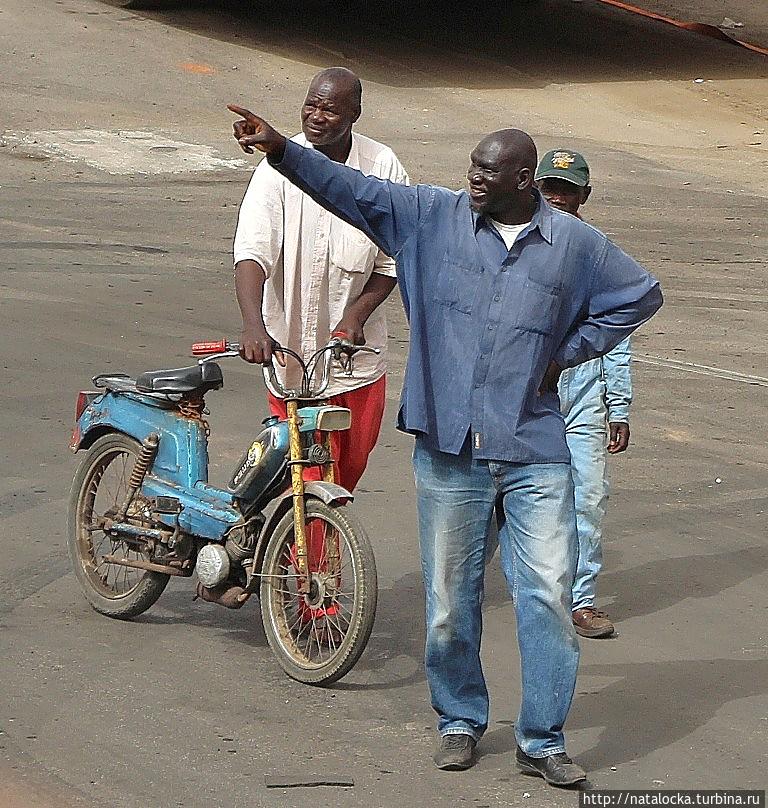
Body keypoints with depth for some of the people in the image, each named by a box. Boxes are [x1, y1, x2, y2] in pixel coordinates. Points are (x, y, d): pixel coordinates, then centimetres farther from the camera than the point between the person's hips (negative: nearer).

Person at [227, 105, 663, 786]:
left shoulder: (575, 243, 3)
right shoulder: (433, 217, 3)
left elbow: (641, 295, 16)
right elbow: (352, 191, -3)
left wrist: (565, 354, 8)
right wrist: (279, 149, -15)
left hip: (534, 451, 0)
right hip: (448, 446, 1)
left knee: (548, 593, -4)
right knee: (450, 596, 8)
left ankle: (543, 739, 6)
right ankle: (459, 720, 26)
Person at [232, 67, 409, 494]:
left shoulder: (383, 167, -5)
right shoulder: (279, 167, -12)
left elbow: (393, 259, 2)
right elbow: (251, 251, -22)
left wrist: (357, 314, -13)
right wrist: (253, 325, -38)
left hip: (357, 349, 3)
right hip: (292, 349, -3)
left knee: (352, 464, 16)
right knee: (310, 477, -5)